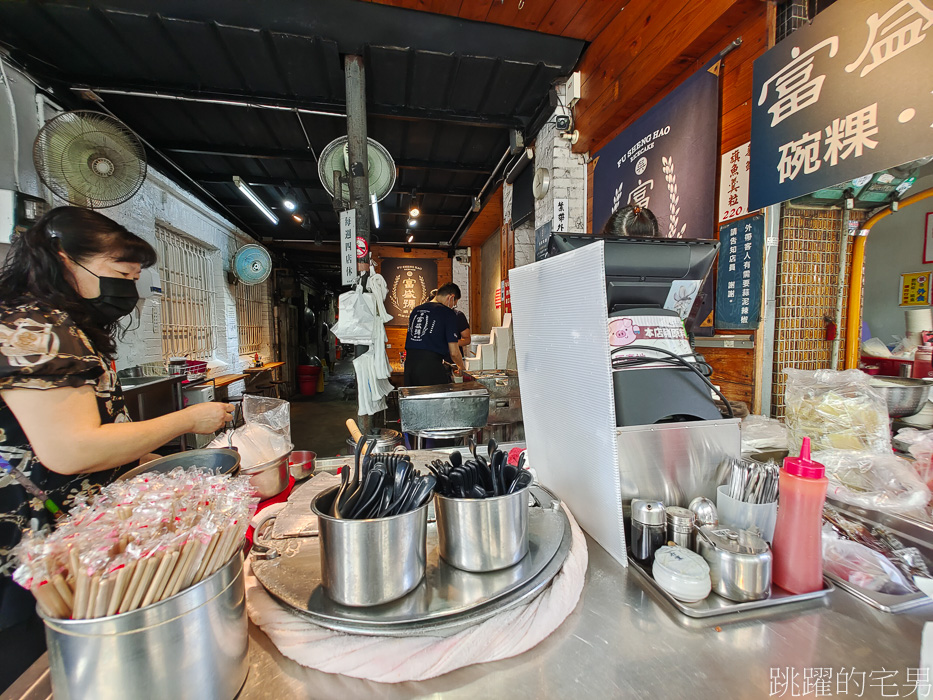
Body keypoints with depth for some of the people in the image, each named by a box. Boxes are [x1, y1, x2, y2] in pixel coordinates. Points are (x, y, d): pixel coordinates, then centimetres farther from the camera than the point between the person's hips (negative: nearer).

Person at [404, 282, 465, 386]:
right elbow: (454, 353, -4)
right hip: (431, 368, -6)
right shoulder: (448, 313, -3)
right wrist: (461, 366, 16)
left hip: (409, 365, 6)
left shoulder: (415, 310, 15)